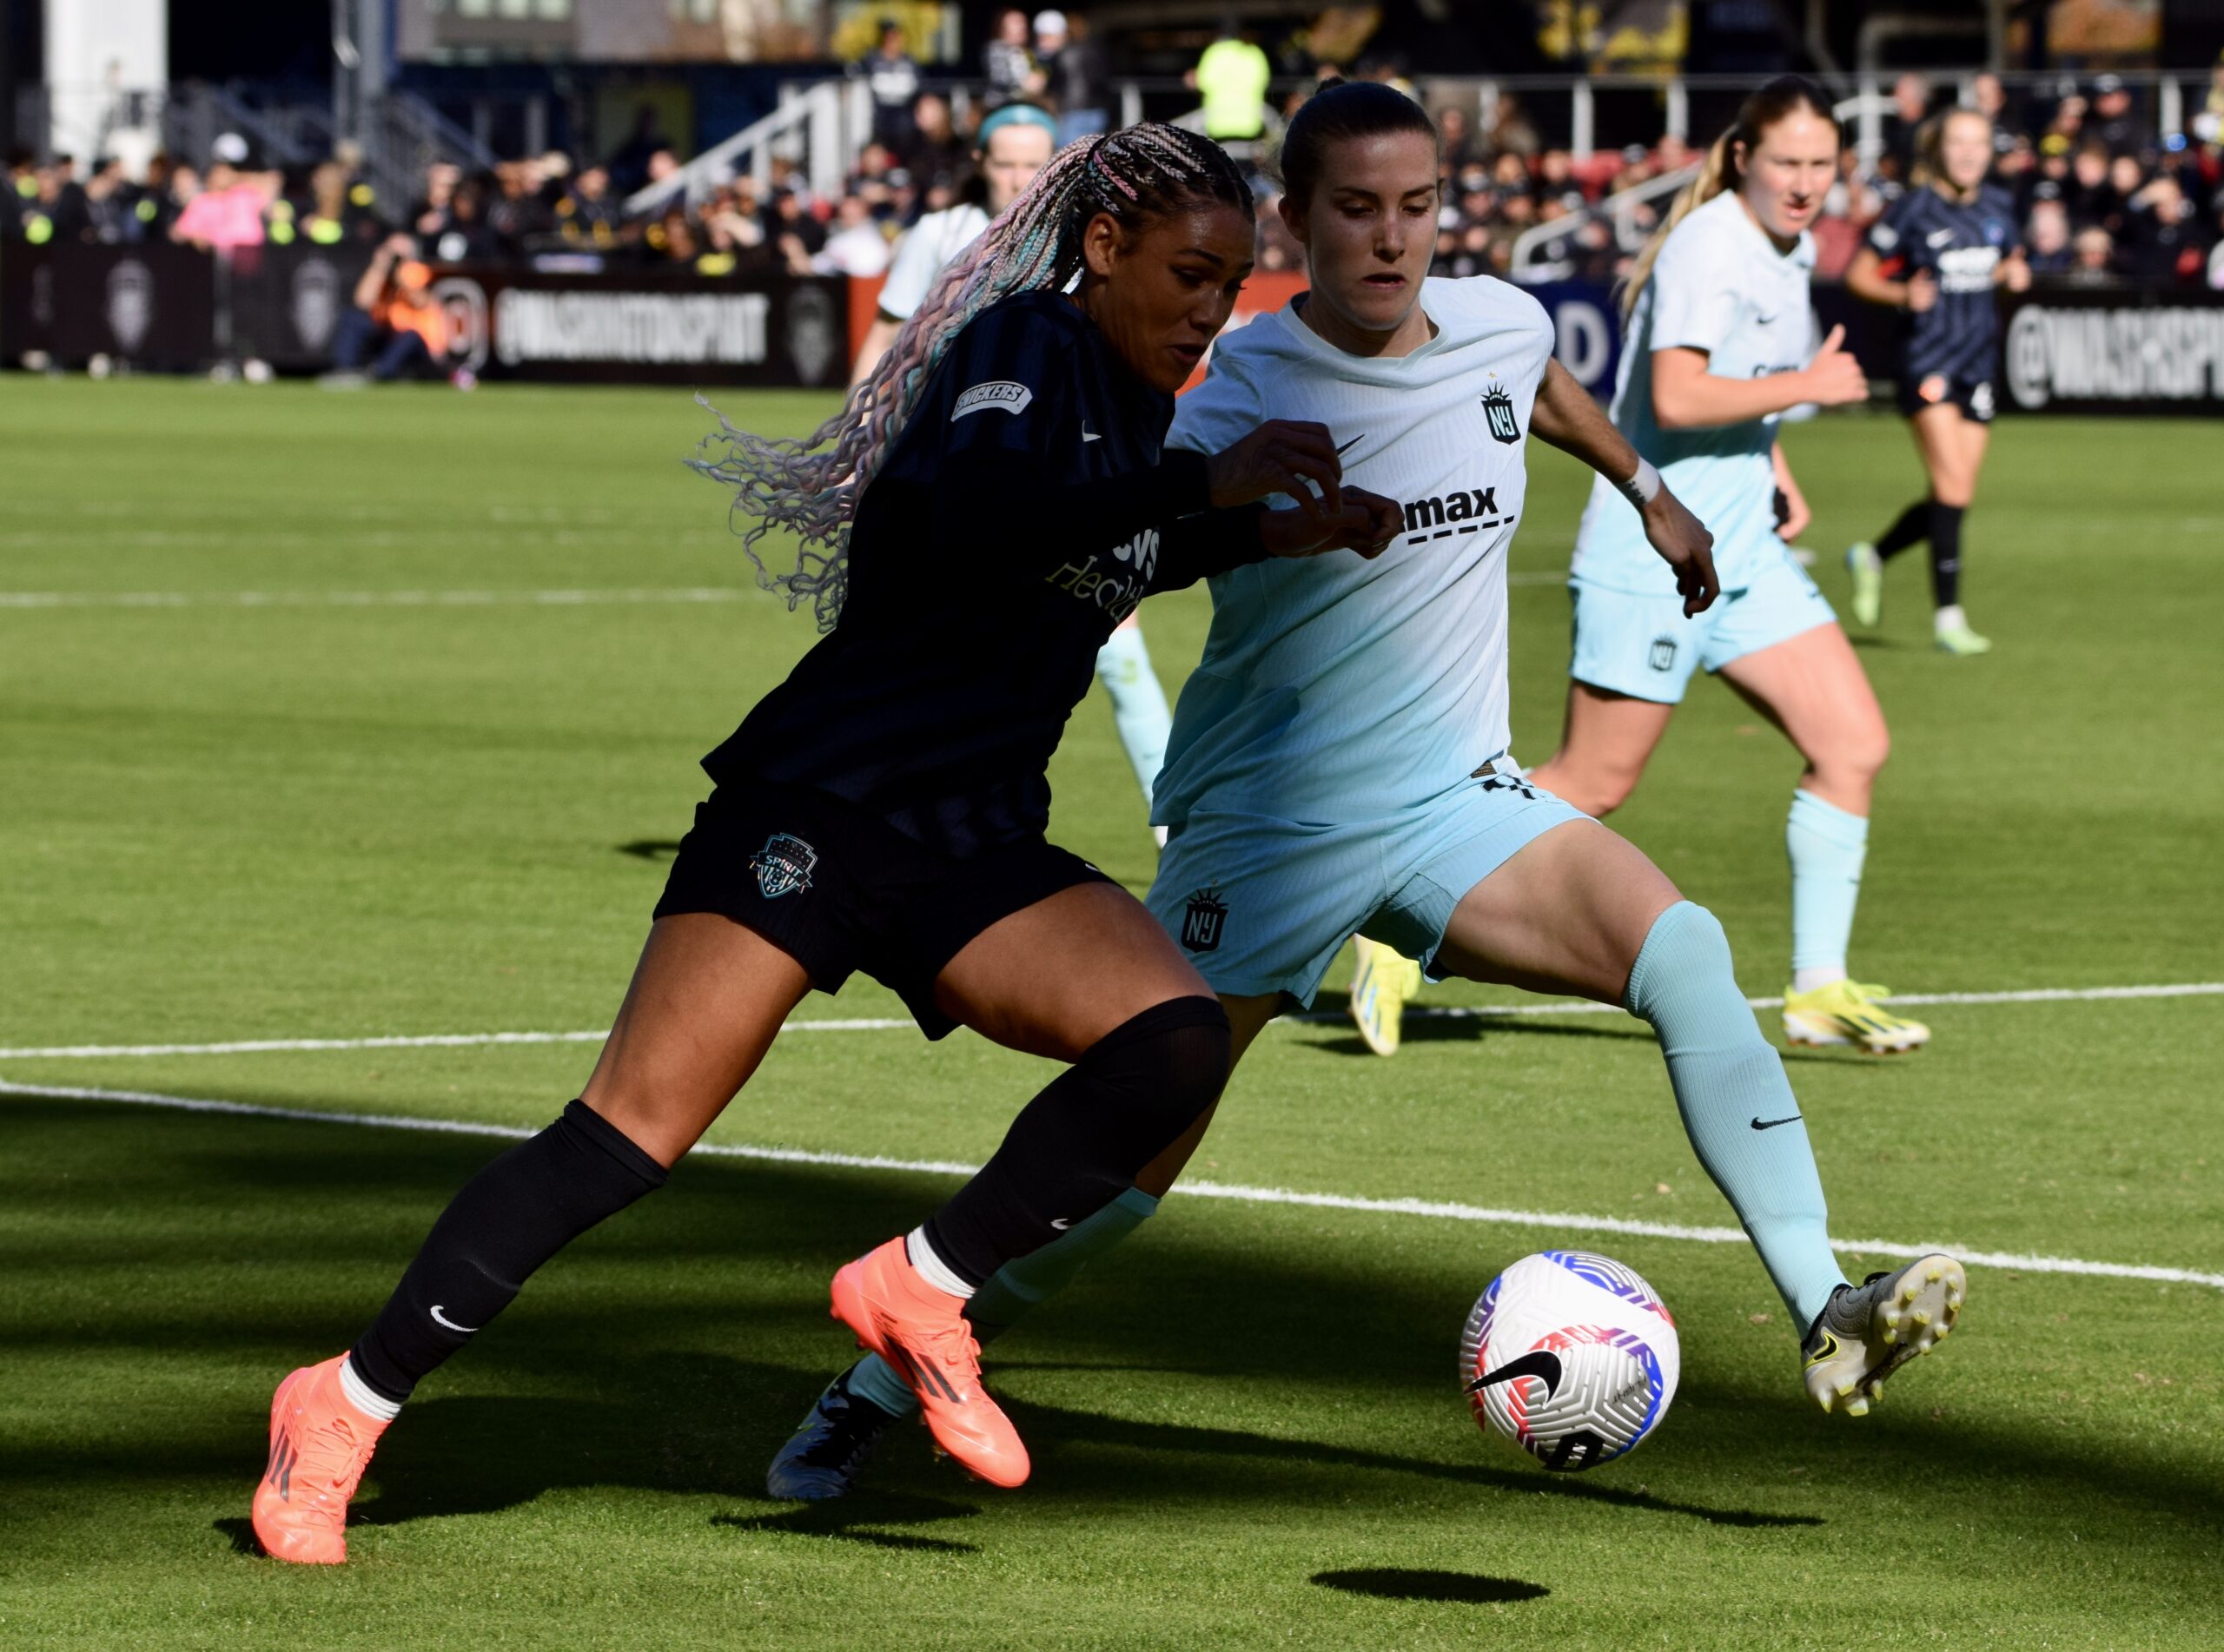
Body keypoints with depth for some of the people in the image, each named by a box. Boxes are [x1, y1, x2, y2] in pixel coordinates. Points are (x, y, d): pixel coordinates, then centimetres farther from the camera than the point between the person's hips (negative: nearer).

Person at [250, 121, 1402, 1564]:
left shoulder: (1137, 407, 15)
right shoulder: (1025, 348, -9)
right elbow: (970, 514, -30)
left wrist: (1270, 535, 26)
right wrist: (1201, 485, -32)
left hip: (976, 851, 7)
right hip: (820, 807, -7)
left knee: (1178, 1041, -17)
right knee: (638, 1131, -12)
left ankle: (922, 1291, -2)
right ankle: (349, 1407, -1)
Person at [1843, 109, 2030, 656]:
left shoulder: (1998, 206, 7)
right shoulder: (1915, 209, -8)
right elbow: (1860, 273, -3)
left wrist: (2014, 273, 1)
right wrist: (1902, 294, -21)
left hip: (1979, 361, 6)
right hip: (1928, 358, -6)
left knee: (1956, 496, 7)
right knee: (1953, 486, -16)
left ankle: (1873, 555, 32)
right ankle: (1947, 615, -12)